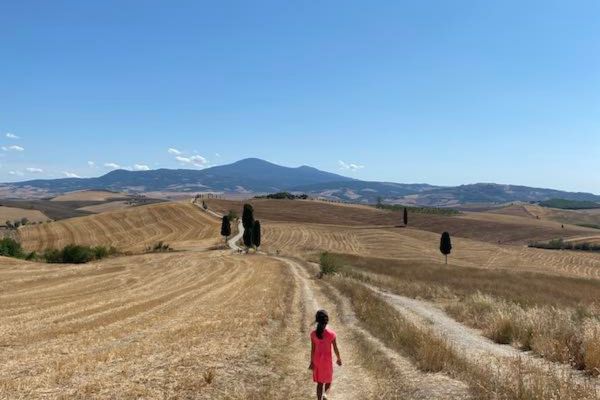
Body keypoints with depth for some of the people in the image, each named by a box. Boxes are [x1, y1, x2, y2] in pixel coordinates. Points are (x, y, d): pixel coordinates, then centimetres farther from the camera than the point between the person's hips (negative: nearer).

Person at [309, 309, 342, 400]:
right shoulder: (331, 334, -19)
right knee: (328, 379, 20)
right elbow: (335, 349, -9)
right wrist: (339, 359, 7)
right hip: (327, 360, -2)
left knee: (319, 382, 15)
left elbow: (312, 349, -6)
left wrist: (312, 362, 4)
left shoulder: (313, 334, -12)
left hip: (317, 360, 2)